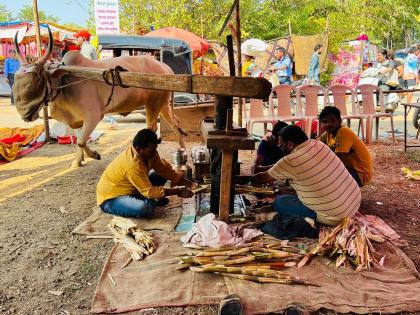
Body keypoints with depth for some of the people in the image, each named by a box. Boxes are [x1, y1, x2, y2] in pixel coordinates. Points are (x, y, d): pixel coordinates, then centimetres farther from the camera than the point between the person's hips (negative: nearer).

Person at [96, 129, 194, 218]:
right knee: (144, 209, -35)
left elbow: (165, 168, -2)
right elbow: (149, 191, -29)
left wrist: (189, 184, -11)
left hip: (129, 189, 8)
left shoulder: (149, 152, -10)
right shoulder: (132, 164, -34)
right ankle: (150, 202, -3)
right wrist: (178, 191, -27)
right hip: (110, 199, -8)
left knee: (162, 174, 0)